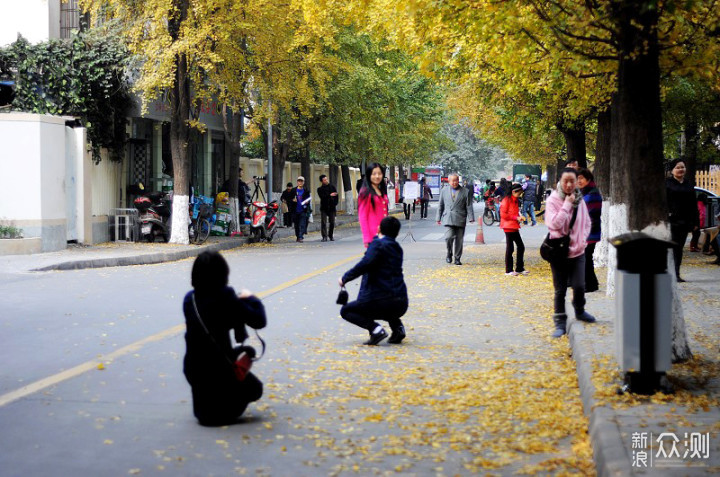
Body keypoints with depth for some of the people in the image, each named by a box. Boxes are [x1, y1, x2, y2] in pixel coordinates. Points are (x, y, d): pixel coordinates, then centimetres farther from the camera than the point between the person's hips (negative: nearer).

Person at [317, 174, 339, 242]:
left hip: (332, 207, 2)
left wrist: (335, 203, 0)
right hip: (324, 208, -2)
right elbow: (322, 196, -13)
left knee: (332, 222, 2)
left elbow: (336, 196, 11)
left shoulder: (332, 187, 12)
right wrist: (330, 195, -21)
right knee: (323, 222, -10)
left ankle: (330, 235, 17)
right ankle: (324, 237, -10)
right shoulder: (320, 189, 4)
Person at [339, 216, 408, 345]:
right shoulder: (397, 248, 17)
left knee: (345, 311, 13)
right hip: (402, 305, 7)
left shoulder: (378, 244, -5)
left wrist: (345, 278, -11)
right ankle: (397, 327, 12)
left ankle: (375, 329, -11)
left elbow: (365, 264, -21)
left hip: (381, 300, -7)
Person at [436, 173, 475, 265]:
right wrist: (438, 218, 13)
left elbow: (469, 206, 3)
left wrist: (471, 218, -6)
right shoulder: (444, 190, 10)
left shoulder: (465, 191, 5)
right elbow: (440, 205, 15)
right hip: (448, 219, 0)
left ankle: (457, 258, 16)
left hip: (460, 220, 0)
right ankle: (449, 253, 9)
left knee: (459, 240, 3)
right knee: (448, 237, -16)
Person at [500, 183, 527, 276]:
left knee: (521, 247, 8)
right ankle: (508, 270, 2)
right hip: (508, 227, -9)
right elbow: (503, 214, -15)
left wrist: (519, 217, 4)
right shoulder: (507, 200, -10)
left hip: (514, 227, 9)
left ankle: (519, 268, 15)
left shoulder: (516, 200, 17)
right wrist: (516, 217, -16)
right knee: (510, 248, -4)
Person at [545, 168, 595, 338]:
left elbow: (587, 222, 17)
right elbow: (554, 224, -22)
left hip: (578, 252, 3)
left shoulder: (580, 200, 4)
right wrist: (567, 204, -22)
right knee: (560, 290, 4)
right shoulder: (553, 200, -10)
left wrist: (583, 240, 6)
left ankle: (579, 311, 26)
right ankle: (560, 323, 14)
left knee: (579, 286, -3)